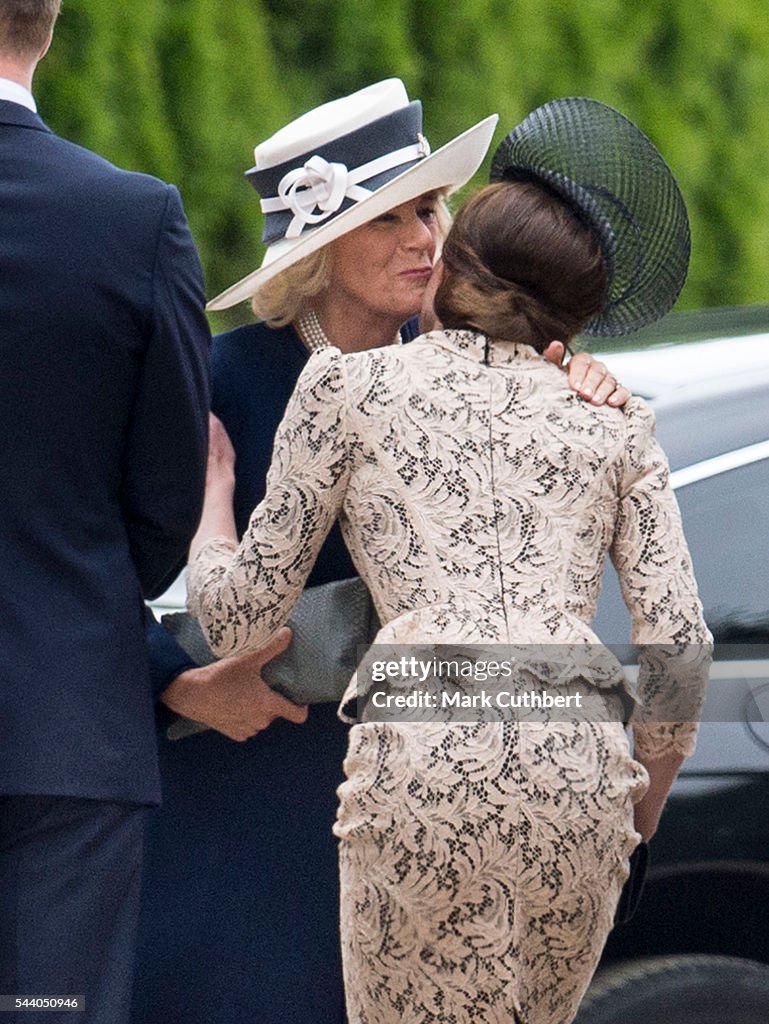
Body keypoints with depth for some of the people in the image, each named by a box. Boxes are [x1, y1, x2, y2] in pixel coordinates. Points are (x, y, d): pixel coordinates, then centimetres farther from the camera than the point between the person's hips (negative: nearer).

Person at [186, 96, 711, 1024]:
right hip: (578, 764, 3)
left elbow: (243, 617, 14)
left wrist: (210, 489, 32)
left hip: (428, 762, -3)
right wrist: (639, 812, 24)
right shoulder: (614, 420, 20)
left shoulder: (349, 382, 14)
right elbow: (679, 646, 10)